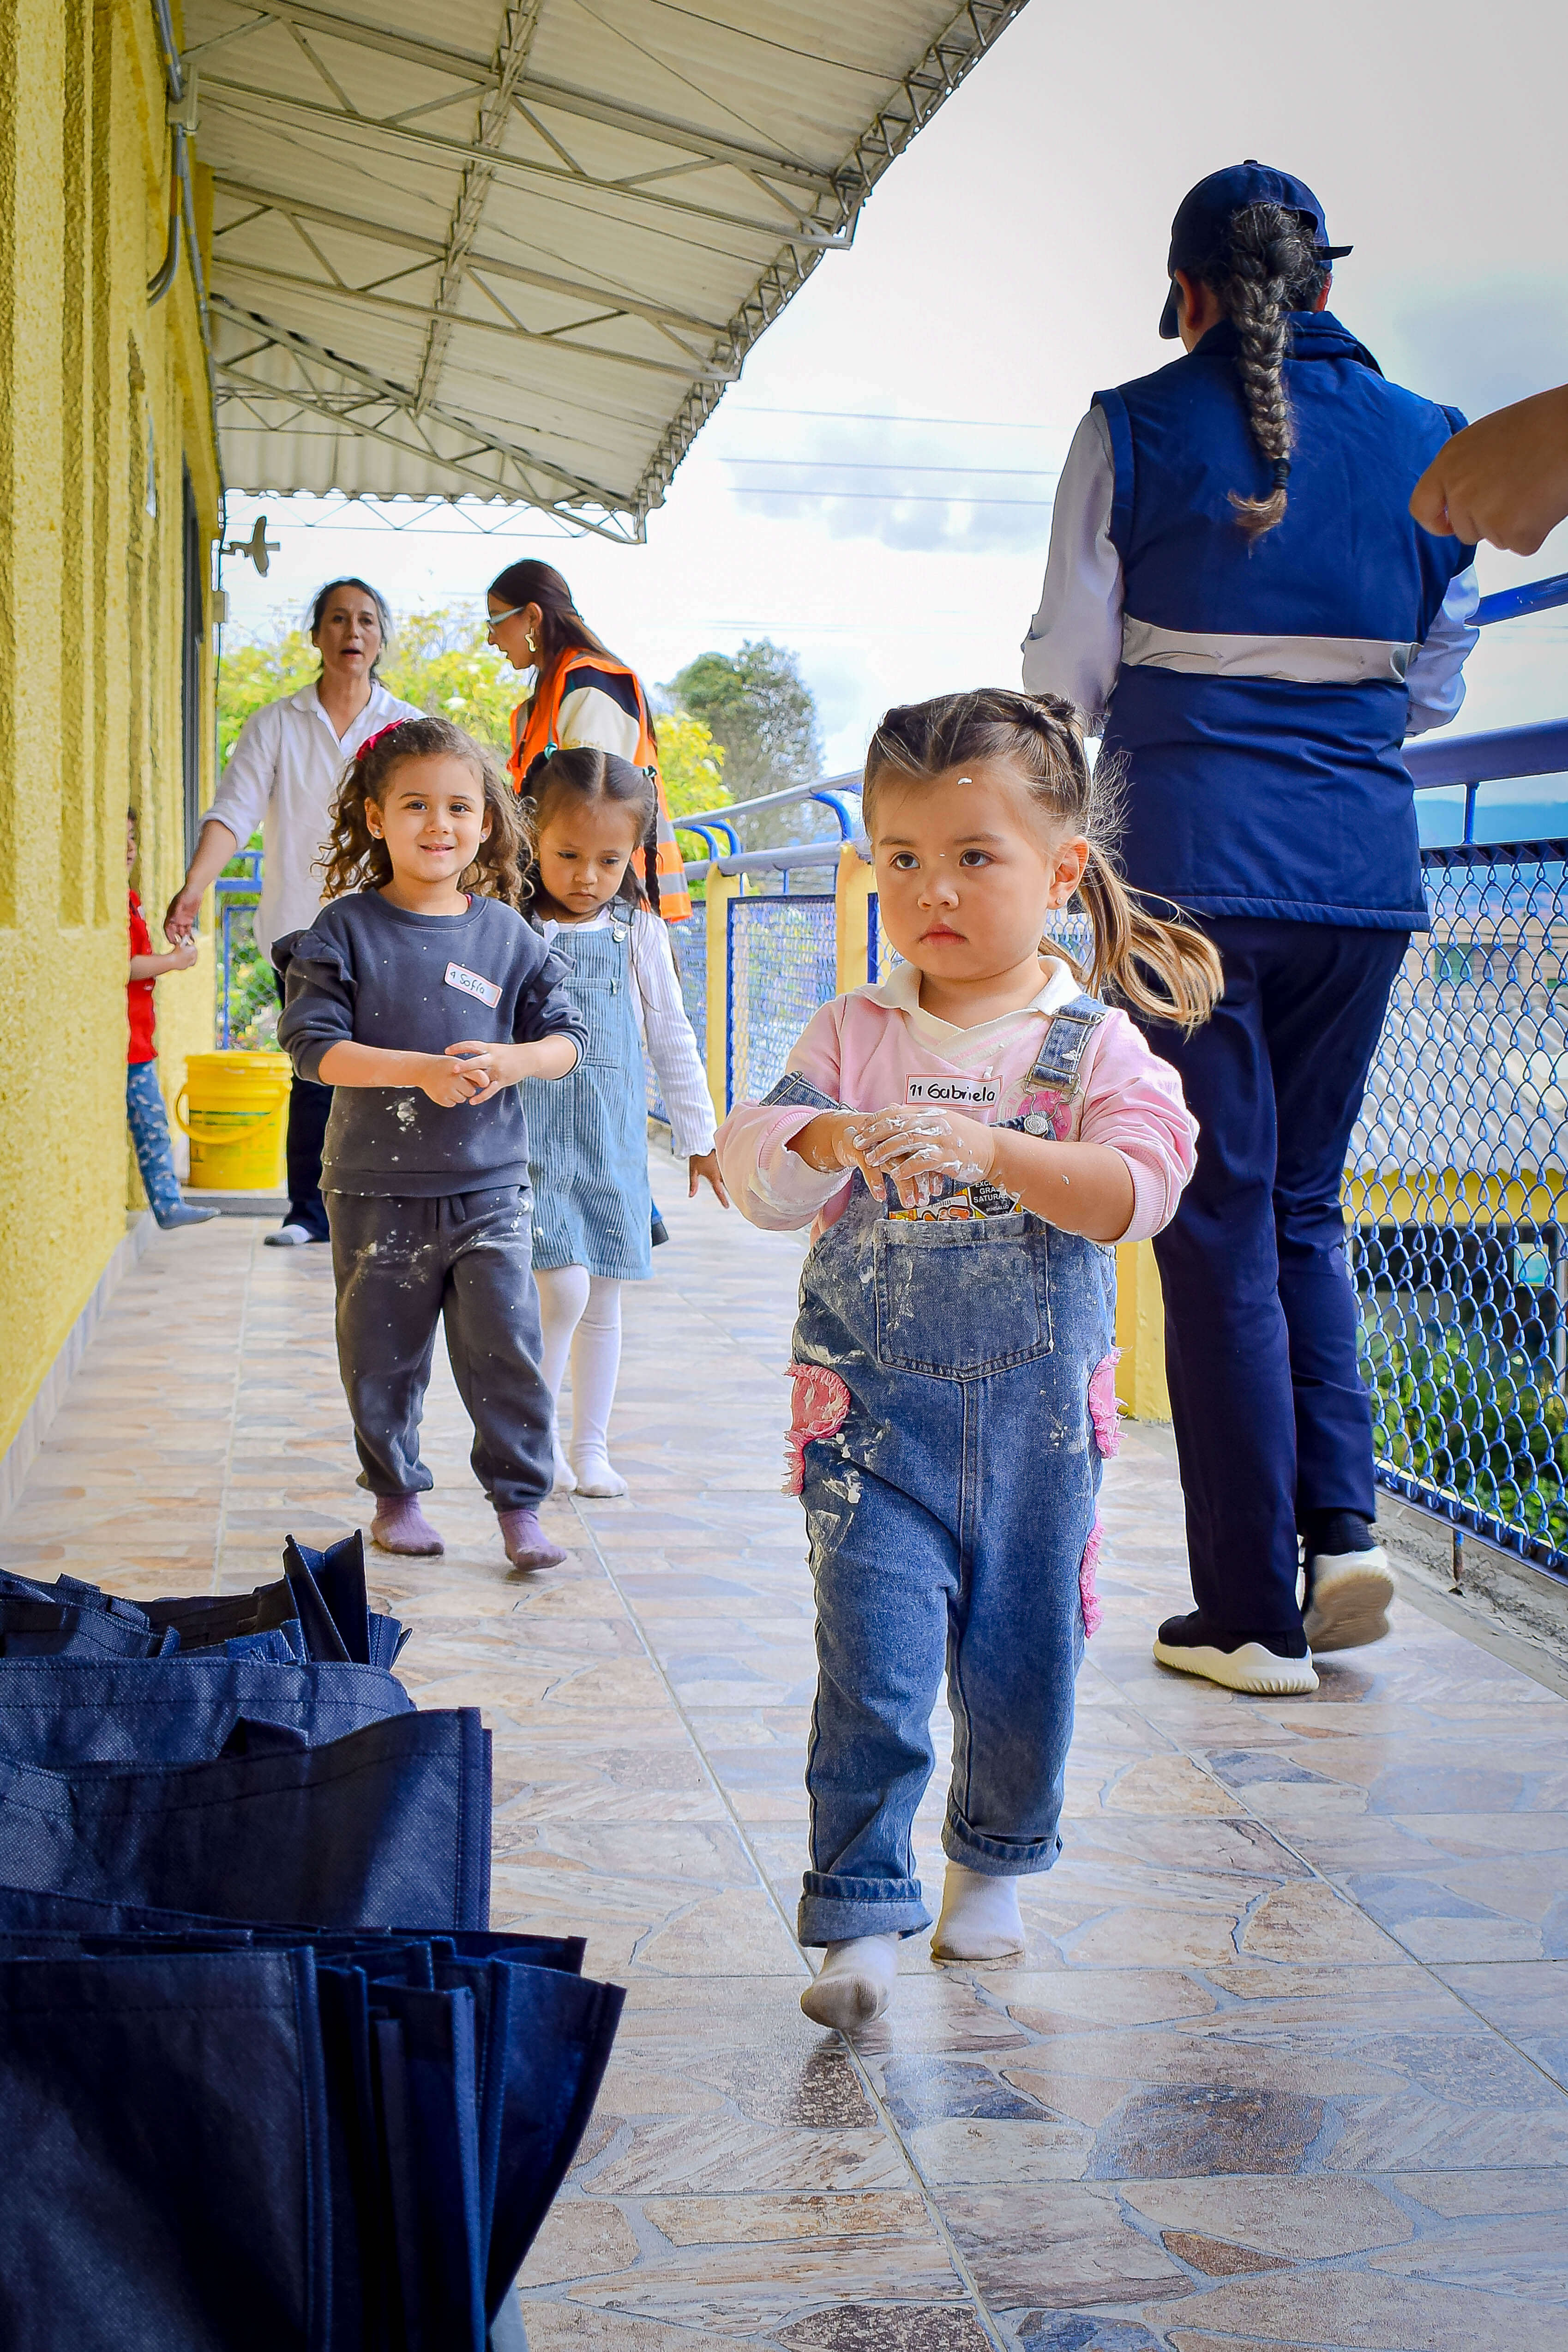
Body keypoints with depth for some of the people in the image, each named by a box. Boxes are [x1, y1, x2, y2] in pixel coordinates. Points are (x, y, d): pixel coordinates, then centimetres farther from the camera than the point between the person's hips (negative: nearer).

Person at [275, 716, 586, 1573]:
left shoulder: (507, 934, 2)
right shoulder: (346, 930, -5)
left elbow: (567, 1038, 6)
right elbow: (313, 1044, -11)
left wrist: (510, 1062, -15)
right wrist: (416, 1070, -22)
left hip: (489, 1187, 1)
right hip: (377, 1189, -1)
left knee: (507, 1350, -2)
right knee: (383, 1355, 10)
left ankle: (519, 1503, 12)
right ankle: (395, 1493, 28)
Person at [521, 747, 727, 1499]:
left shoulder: (638, 932, 4)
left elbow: (670, 1037, 12)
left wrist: (698, 1135, 15)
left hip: (612, 1134, 3)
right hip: (531, 1128, -3)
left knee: (602, 1301, 9)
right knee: (563, 1288, -15)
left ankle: (590, 1446, 22)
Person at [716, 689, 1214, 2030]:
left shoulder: (1094, 1044, -4)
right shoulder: (854, 1036, 0)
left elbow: (1142, 1186, -19)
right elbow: (755, 1175, -7)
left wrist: (989, 1147, -32)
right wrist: (828, 1139, -29)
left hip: (1038, 1417, 1)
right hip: (873, 1418, 0)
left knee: (1025, 1663, 12)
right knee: (874, 1675, -9)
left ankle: (995, 1866, 37)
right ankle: (862, 1918, 0)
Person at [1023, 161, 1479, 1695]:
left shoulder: (1139, 428, -2)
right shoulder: (1426, 442, 8)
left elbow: (1067, 673, 0)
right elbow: (1435, 688, 15)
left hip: (1195, 859, -3)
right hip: (1365, 862, 3)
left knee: (1220, 1222, 2)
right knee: (1304, 1201, 18)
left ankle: (1251, 1614, 5)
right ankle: (1340, 1524, 4)